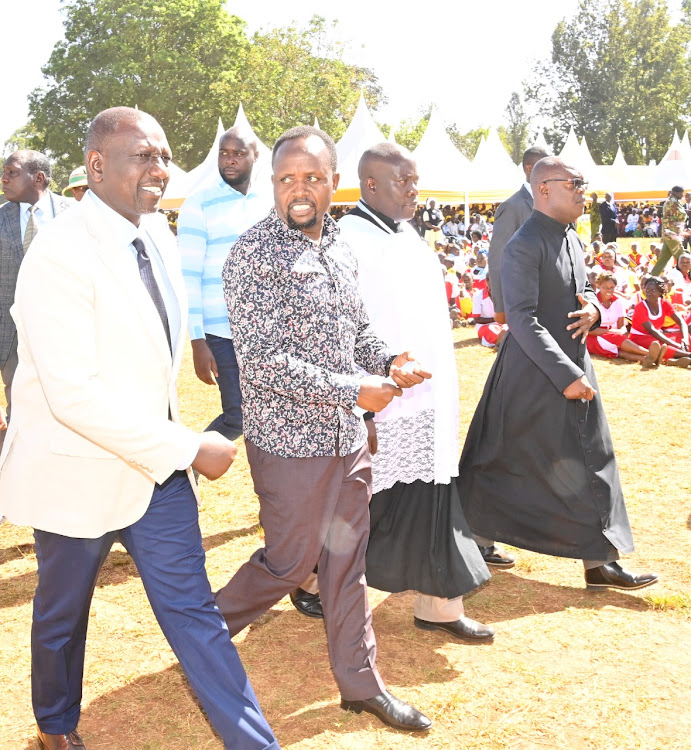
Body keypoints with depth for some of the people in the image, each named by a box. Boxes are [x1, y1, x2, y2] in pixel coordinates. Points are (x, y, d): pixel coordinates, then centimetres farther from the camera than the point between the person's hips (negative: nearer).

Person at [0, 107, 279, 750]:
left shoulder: (156, 234, 2)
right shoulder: (61, 252, -24)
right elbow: (75, 393, -29)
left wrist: (175, 442, 15)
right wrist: (188, 449, -25)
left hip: (155, 461, 5)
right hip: (80, 472, -5)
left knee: (190, 607, 8)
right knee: (63, 613, 19)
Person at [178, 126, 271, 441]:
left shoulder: (267, 203, 9)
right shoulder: (199, 204, -5)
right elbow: (189, 276, -8)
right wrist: (197, 341, -13)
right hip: (223, 332, -4)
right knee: (237, 416, -4)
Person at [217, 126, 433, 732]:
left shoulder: (340, 247, 8)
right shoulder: (254, 254, -15)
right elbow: (264, 360, -21)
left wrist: (389, 361, -2)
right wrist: (353, 391, -20)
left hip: (348, 436, 7)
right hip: (291, 441, -7)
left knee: (347, 561, 15)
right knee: (289, 563, 6)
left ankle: (361, 682, 28)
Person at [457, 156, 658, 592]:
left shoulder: (573, 240, 11)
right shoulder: (524, 246, -18)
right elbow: (522, 319, -23)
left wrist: (594, 310, -3)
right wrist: (567, 375, -25)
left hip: (574, 365, 9)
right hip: (535, 372, -9)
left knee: (592, 459, 11)